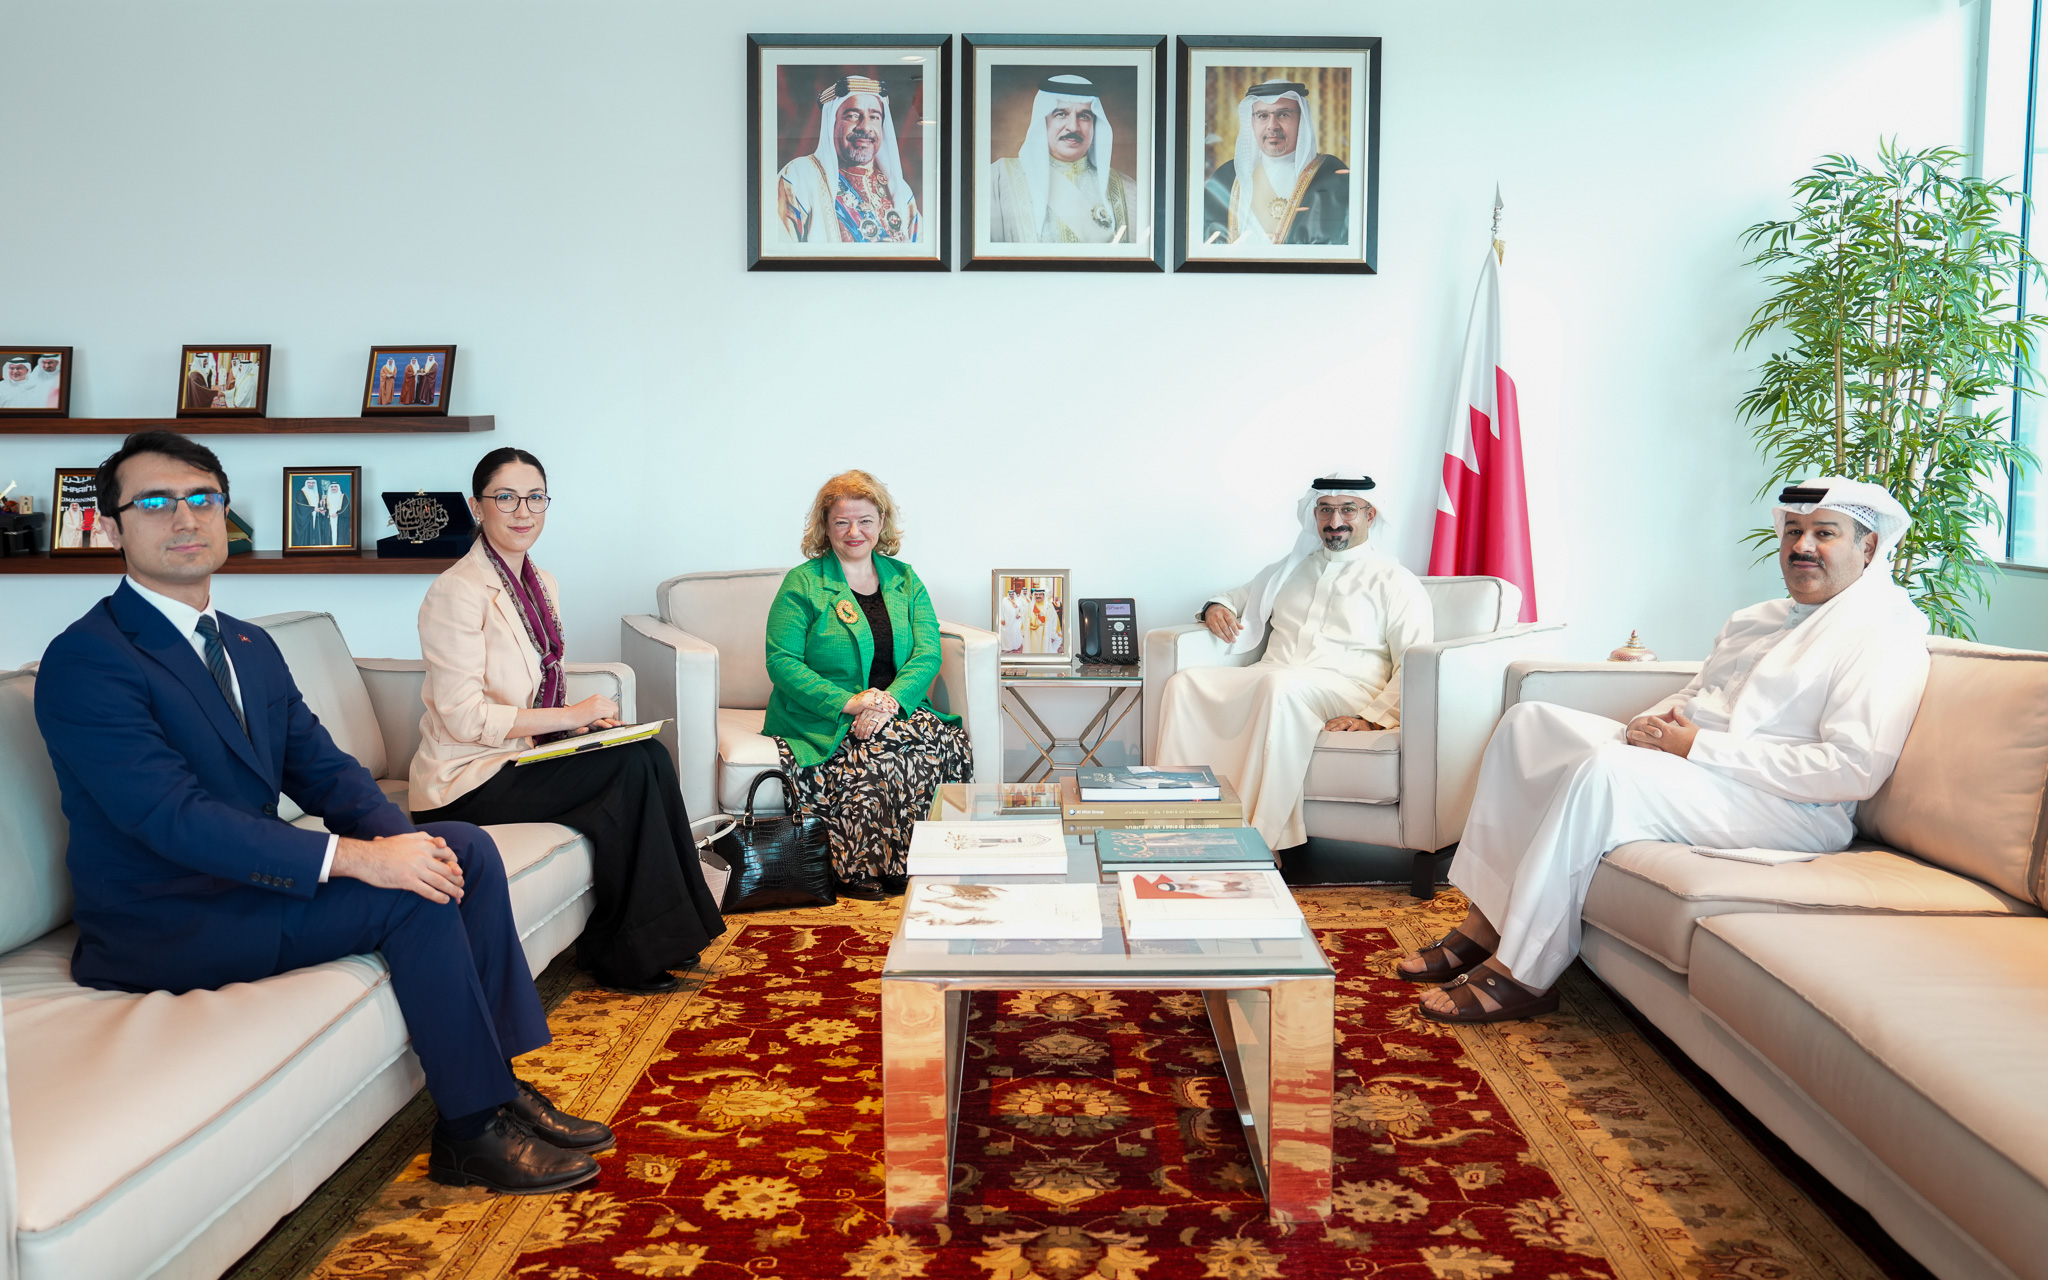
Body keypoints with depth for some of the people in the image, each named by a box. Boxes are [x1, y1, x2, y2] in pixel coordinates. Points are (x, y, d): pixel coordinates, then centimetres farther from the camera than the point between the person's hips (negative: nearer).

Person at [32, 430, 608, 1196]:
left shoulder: (251, 647, 13)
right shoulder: (86, 660, -15)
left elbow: (323, 770, 7)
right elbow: (176, 819, -25)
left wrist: (400, 839, -15)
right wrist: (357, 858, -31)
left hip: (243, 875, 8)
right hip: (159, 927, -8)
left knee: (464, 849, -5)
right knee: (411, 897, -23)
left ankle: (499, 1082, -3)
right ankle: (472, 1129, -10)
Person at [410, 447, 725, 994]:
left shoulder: (542, 583, 12)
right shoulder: (457, 591, -15)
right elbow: (463, 717, -20)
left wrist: (584, 719, -2)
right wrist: (571, 716, -18)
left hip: (522, 756, 8)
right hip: (466, 782, -8)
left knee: (650, 756, -15)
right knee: (634, 766, -21)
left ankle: (658, 938, -8)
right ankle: (622, 956, -11)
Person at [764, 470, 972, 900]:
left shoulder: (904, 580, 14)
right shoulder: (803, 583, 2)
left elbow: (927, 654, 3)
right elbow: (782, 662, -7)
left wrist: (890, 701, -18)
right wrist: (850, 702, -19)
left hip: (896, 709, 4)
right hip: (820, 719, -4)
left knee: (949, 742, -26)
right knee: (880, 751, -33)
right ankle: (858, 872, -19)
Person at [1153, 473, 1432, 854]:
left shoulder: (1395, 582, 9)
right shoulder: (1291, 569, 27)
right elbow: (1239, 596, 40)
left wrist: (1371, 719, -16)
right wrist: (1216, 607, 13)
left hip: (1343, 689, -5)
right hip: (1267, 681, 5)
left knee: (1280, 685, -40)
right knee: (1185, 683, -22)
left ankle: (1261, 839, -40)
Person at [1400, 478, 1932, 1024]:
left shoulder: (1883, 634, -7)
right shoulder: (1756, 619, 20)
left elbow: (1854, 771, -19)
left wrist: (1699, 746, -20)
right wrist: (1650, 724, 0)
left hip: (1790, 809, -9)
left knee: (1605, 770, -34)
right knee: (1529, 721, -1)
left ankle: (1521, 974, -28)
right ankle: (1484, 923, -8)